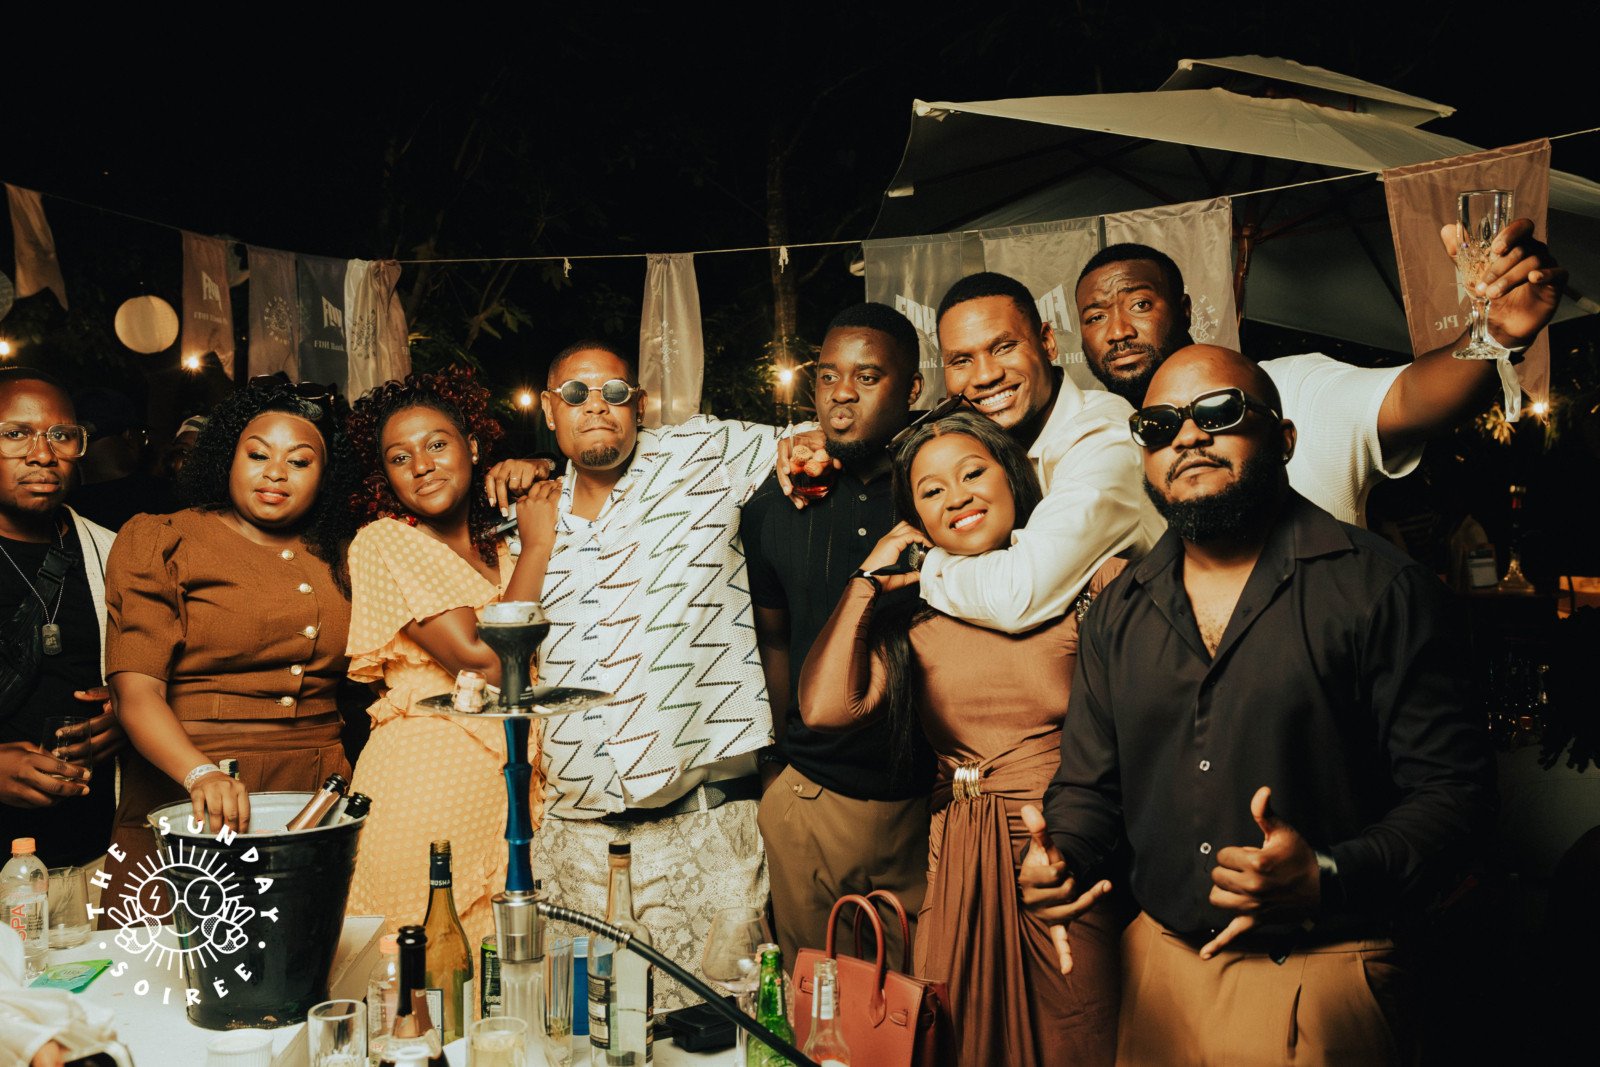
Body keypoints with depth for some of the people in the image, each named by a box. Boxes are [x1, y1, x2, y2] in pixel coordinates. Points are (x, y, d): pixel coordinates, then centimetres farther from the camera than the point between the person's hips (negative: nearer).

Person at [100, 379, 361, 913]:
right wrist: (202, 774, -26)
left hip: (316, 804, 3)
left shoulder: (336, 558, 15)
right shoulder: (160, 543, 3)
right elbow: (136, 692, -9)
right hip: (184, 806, -3)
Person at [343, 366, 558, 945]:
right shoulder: (385, 541, -5)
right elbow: (483, 661, -15)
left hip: (514, 783, 6)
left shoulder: (501, 550, 14)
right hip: (426, 783, -5)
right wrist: (538, 545, -7)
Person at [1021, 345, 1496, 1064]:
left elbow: (1453, 787, -9)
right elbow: (1089, 783, 12)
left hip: (1320, 979, -4)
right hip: (1159, 964, 4)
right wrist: (1057, 858, -9)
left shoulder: (1379, 587, -8)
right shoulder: (1119, 612, 7)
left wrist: (1329, 878, -23)